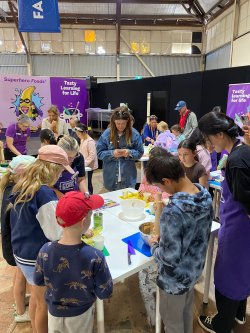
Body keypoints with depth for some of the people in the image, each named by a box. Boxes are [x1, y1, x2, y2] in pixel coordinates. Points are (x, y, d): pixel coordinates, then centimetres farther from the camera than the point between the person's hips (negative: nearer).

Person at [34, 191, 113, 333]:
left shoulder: (46, 251, -24)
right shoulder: (95, 256, -32)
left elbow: (39, 281, -6)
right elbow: (105, 293, -19)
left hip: (55, 313, 2)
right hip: (81, 315, -1)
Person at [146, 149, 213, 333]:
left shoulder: (173, 211, -37)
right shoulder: (206, 195, -12)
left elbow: (170, 257, -29)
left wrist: (154, 245, -10)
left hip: (176, 278, -7)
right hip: (196, 268, 7)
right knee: (187, 311, 33)